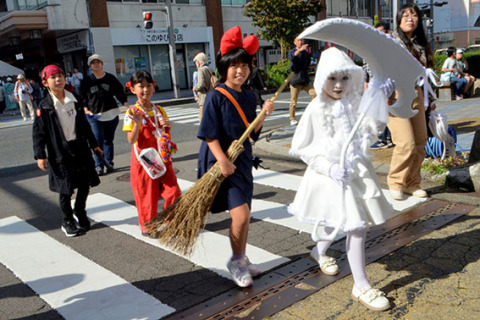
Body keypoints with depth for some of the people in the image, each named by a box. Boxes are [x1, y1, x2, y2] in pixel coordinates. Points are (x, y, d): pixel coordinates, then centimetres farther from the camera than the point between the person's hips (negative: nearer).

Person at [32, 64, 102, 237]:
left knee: (85, 184, 11)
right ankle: (67, 221, 25)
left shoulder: (74, 101, 6)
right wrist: (40, 155, -13)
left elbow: (84, 125, 14)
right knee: (66, 190, 6)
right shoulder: (44, 107, -8)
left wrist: (94, 144, 17)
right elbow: (38, 132, -7)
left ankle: (80, 211, 36)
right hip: (60, 153, -4)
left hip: (80, 149, 4)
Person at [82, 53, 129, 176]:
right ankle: (98, 165, 2)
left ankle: (109, 163, 19)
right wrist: (86, 109, -5)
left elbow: (120, 93, 6)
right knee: (98, 140, -6)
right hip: (94, 115, -1)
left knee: (109, 140, 8)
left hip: (111, 114, 1)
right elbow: (83, 97, 10)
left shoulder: (110, 78, 5)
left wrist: (127, 106, -4)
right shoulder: (87, 81, 5)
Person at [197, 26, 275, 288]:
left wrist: (263, 114, -6)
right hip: (221, 161, -7)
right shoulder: (216, 96, -12)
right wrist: (223, 160, -22)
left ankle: (241, 260, 33)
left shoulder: (249, 97, 7)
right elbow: (209, 134, -15)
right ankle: (236, 262, 11)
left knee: (243, 214, 15)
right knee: (241, 214, -12)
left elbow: (252, 133, 9)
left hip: (243, 160, 7)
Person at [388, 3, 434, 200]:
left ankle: (412, 183, 19)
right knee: (406, 144, -12)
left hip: (416, 96, 6)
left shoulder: (421, 44, 15)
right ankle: (395, 183, 8)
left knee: (420, 142, 5)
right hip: (396, 96, -6)